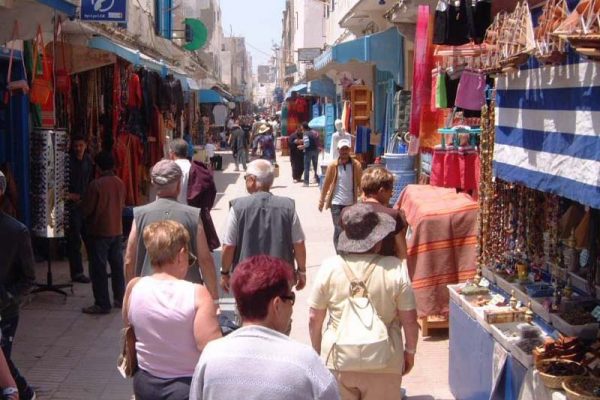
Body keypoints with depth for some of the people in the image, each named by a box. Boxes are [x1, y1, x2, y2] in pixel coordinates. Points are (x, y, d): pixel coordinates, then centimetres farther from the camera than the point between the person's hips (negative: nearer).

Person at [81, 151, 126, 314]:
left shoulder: (96, 184, -16)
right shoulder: (120, 183, 1)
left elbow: (86, 209, -11)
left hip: (99, 232, -6)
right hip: (117, 230, 6)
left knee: (99, 269, 0)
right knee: (117, 266, 15)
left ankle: (102, 304, 1)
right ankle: (120, 299, 22)